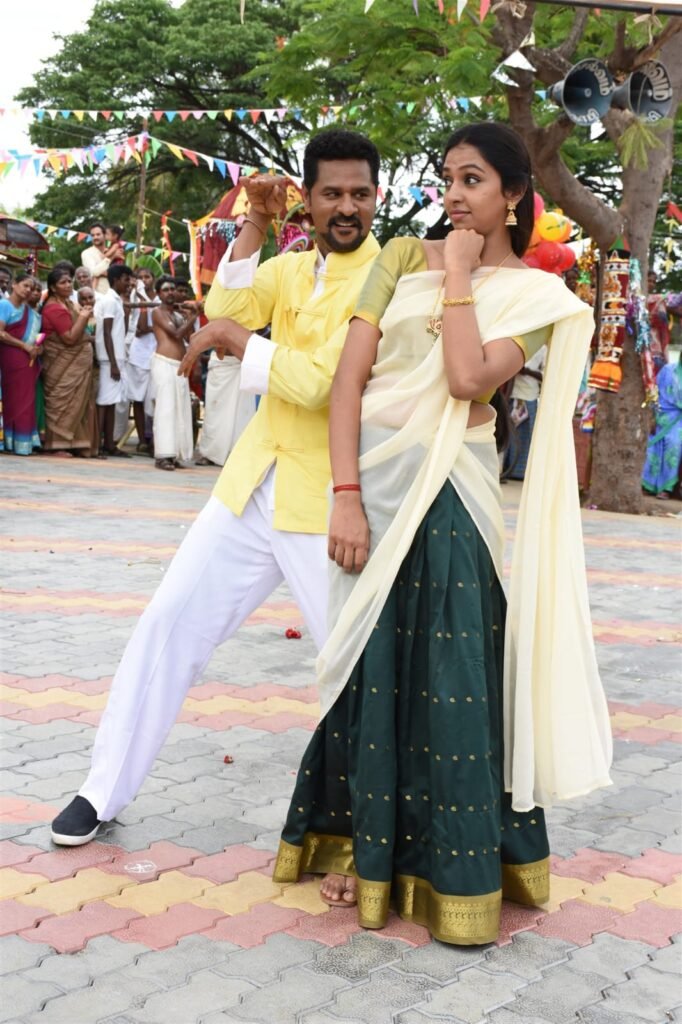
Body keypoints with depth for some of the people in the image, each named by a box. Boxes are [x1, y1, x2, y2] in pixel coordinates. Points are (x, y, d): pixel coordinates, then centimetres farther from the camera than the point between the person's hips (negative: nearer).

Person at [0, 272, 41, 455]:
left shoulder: (28, 309, 15)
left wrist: (37, 346, 1)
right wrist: (25, 346, -14)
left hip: (28, 358, 7)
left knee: (26, 399, 6)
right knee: (16, 399, -5)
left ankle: (24, 441, 9)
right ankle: (18, 442, -1)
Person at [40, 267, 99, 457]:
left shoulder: (66, 303, 13)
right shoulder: (55, 308, -19)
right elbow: (70, 338, -22)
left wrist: (83, 317, 2)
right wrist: (84, 317, -19)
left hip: (72, 364, 10)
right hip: (63, 366, -10)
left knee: (73, 403, 10)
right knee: (62, 403, -7)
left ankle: (73, 444, 13)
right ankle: (57, 445, -3)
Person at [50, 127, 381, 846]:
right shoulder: (288, 269, 12)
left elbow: (321, 382, -21)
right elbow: (225, 310, -6)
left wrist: (235, 338, -10)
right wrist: (255, 224, -10)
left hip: (327, 501, -6)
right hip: (252, 484, 6)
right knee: (169, 620, 6)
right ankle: (106, 787, 18)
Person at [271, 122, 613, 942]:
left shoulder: (532, 292, 1)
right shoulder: (403, 256, 7)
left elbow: (469, 378, -17)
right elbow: (350, 374, -2)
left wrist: (458, 271, -9)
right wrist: (346, 495, -11)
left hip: (448, 492, -2)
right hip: (374, 479, 2)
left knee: (448, 673, -1)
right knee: (370, 662, 8)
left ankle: (453, 867, 16)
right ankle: (367, 848, 25)